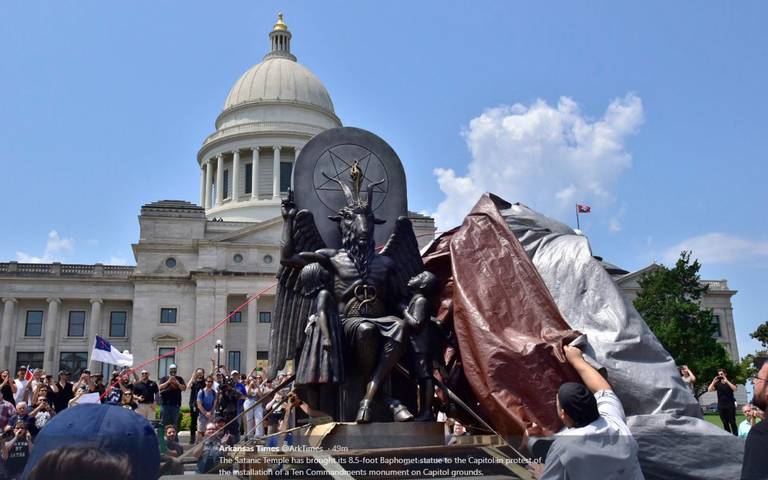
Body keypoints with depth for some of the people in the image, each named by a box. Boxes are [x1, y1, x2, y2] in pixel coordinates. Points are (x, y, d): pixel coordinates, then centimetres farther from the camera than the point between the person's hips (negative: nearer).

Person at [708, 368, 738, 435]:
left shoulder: (730, 382, 4)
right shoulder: (717, 383, 8)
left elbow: (735, 389, -16)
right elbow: (709, 390, -4)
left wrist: (726, 381, -22)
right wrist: (713, 382, -14)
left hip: (730, 405, -3)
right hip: (721, 406, 3)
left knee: (732, 422, -6)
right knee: (725, 423, 6)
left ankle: (735, 436, -2)